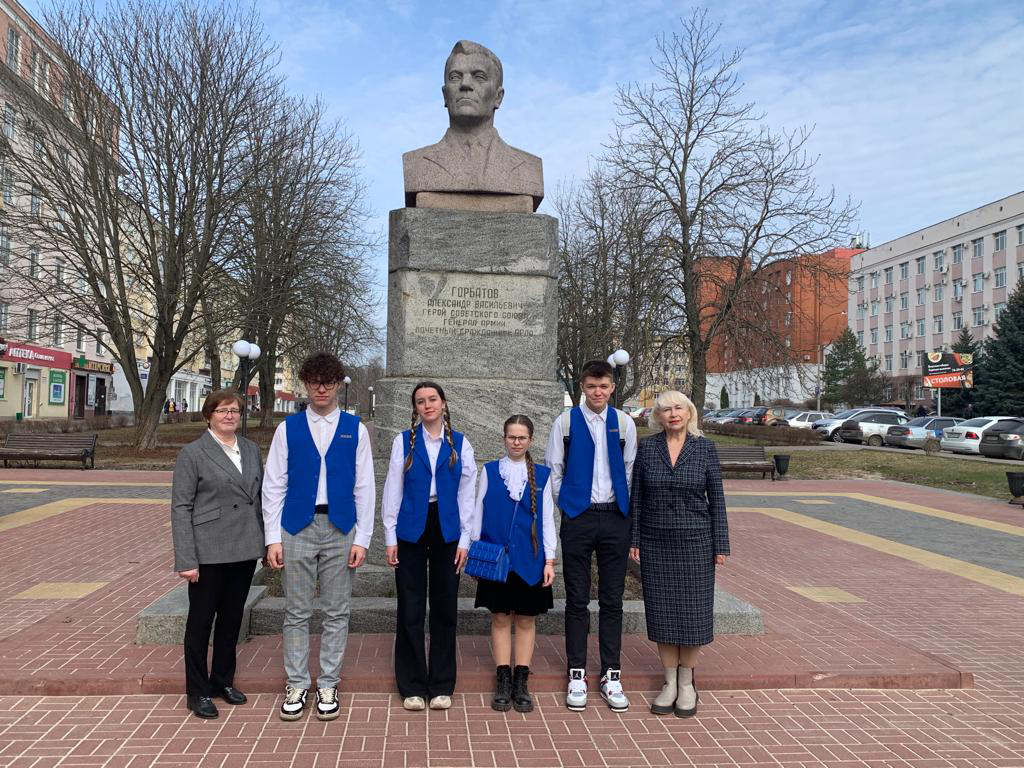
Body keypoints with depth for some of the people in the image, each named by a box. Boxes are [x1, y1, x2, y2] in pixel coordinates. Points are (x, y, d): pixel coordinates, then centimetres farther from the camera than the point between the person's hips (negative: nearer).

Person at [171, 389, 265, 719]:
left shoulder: (252, 450, 9)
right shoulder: (192, 453, -6)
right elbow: (180, 507, -8)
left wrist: (265, 542, 8)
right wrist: (186, 560, -14)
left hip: (244, 550, 5)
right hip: (209, 552, -5)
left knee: (232, 618, 15)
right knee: (201, 620, 8)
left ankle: (223, 680, 31)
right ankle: (198, 691, 21)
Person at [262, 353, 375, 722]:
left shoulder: (355, 429, 5)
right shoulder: (288, 429, 5)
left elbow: (364, 487, 3)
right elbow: (273, 486, 4)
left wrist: (362, 539, -3)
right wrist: (273, 538, -2)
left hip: (340, 529, 0)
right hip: (298, 528, 0)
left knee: (336, 612, 7)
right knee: (296, 612, 7)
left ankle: (328, 685, 20)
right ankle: (296, 685, 20)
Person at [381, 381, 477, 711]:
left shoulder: (460, 444, 5)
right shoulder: (403, 441, 4)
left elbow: (466, 494, 5)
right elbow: (392, 490, 3)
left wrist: (464, 539, 0)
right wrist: (390, 537, -2)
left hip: (446, 529, 1)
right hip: (411, 529, -1)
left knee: (445, 608, 7)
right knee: (410, 609, 4)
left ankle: (441, 685, 20)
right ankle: (413, 686, 17)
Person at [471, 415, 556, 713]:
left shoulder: (542, 474, 3)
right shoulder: (490, 471, 3)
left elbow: (547, 519, 3)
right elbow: (478, 512, 5)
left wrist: (549, 560, -1)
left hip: (529, 558, 0)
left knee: (526, 620, 6)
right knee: (500, 618, 6)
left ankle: (521, 684, 16)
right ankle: (503, 683, 15)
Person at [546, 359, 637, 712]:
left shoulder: (624, 423, 5)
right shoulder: (565, 422, 1)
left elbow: (630, 470, 10)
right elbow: (554, 471, 5)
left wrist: (621, 505, 6)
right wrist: (568, 505, 3)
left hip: (615, 518, 1)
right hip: (578, 519, -1)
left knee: (612, 600, 8)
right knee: (577, 601, 5)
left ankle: (611, 675, 19)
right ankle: (577, 675, 15)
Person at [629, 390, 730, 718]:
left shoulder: (704, 448, -2)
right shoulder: (647, 447, 0)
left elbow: (717, 499, 0)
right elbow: (636, 496, 4)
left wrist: (721, 545, -3)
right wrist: (634, 540, 1)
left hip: (695, 541, -1)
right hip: (656, 543, 1)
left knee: (692, 611, 5)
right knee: (662, 611, 7)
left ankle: (687, 683, 22)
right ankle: (669, 682, 22)